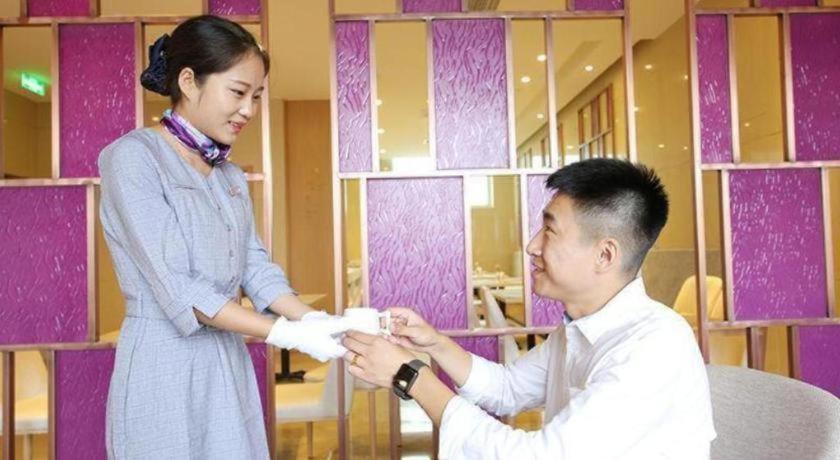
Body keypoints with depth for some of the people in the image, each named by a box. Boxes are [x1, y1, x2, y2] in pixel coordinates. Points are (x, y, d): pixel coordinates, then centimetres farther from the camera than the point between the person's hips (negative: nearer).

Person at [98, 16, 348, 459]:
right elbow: (177, 290, -19)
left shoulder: (231, 176, 11)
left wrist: (316, 319, -13)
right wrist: (287, 334, -21)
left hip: (229, 364, 7)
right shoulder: (132, 157, -12)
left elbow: (255, 267, 3)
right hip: (164, 367, -6)